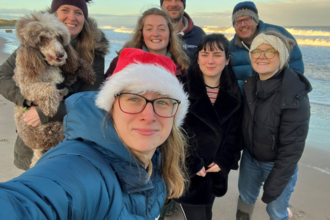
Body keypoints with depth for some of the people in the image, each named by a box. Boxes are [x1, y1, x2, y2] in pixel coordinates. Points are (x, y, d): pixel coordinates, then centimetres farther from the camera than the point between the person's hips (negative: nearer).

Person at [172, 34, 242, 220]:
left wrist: (223, 161, -7)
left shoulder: (233, 92, 0)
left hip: (216, 169, 4)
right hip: (187, 171, -4)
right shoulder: (183, 88, -15)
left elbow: (234, 132, 3)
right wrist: (192, 164, -14)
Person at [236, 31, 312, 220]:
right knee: (246, 196, 22)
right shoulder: (251, 83, -8)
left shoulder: (295, 96, -26)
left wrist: (273, 186, -18)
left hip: (278, 163, -5)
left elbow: (292, 147, -22)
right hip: (250, 156, 5)